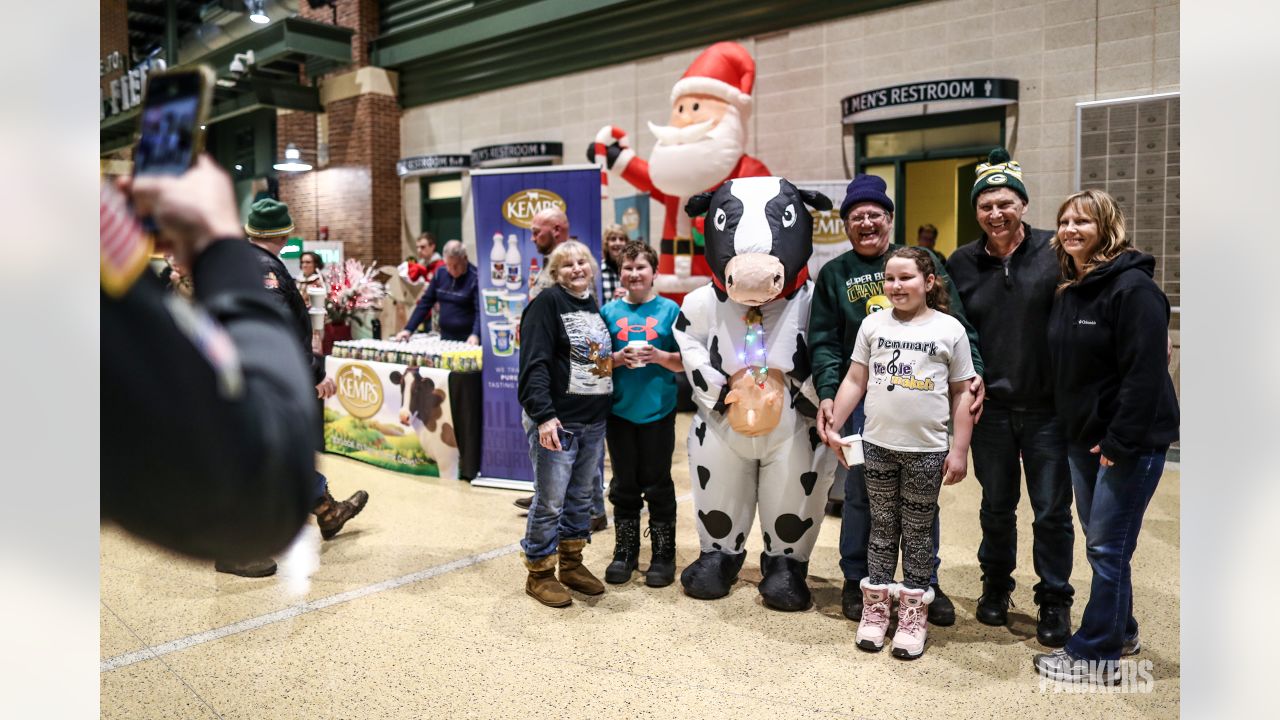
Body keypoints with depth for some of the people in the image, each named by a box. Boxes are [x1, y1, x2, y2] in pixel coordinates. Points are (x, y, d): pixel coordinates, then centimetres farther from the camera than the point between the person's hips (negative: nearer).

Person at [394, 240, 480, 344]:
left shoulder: (475, 278, -12)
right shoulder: (440, 273, 5)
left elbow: (481, 310, -21)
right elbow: (426, 302, 10)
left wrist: (475, 335, -38)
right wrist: (408, 329, 3)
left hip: (468, 342, -5)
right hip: (445, 338, 6)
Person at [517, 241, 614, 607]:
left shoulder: (595, 306, 14)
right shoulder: (547, 303, -9)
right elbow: (534, 363, -18)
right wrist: (543, 415, -25)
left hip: (594, 423, 8)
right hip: (557, 422, -7)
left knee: (581, 497, 16)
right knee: (550, 501, 0)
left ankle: (572, 564, 30)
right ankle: (539, 574, 15)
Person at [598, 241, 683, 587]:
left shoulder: (669, 310, 0)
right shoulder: (610, 311, 5)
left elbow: (684, 362, 0)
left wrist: (659, 356, -17)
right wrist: (618, 358, -13)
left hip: (658, 411, -2)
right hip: (620, 411, 2)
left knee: (658, 485, 5)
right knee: (624, 485, 12)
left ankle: (663, 556, 17)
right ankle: (624, 553, 24)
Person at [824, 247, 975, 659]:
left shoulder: (949, 329, 0)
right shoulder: (874, 325, 5)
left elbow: (961, 394, 1)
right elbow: (855, 380, 8)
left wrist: (960, 450, -2)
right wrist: (834, 426, 2)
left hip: (927, 450, -2)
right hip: (878, 445, 2)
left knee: (918, 532, 7)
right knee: (882, 527, 11)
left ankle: (913, 615, 18)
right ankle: (875, 608, 21)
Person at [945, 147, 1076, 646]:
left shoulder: (1055, 253, -6)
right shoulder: (962, 263, 4)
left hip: (1047, 405, -2)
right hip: (990, 406, 3)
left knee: (1051, 510, 7)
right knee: (996, 506, 16)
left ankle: (1054, 601, 25)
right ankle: (996, 586, 36)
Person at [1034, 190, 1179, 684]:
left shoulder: (1132, 287, -15)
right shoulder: (1067, 291, 10)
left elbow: (1145, 372, -21)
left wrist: (1121, 441, -21)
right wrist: (1067, 430, 9)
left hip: (1130, 442, -8)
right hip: (1083, 439, 8)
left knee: (1108, 547, -1)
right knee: (1101, 543, 17)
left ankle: (1095, 655, 10)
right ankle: (1121, 632, 34)